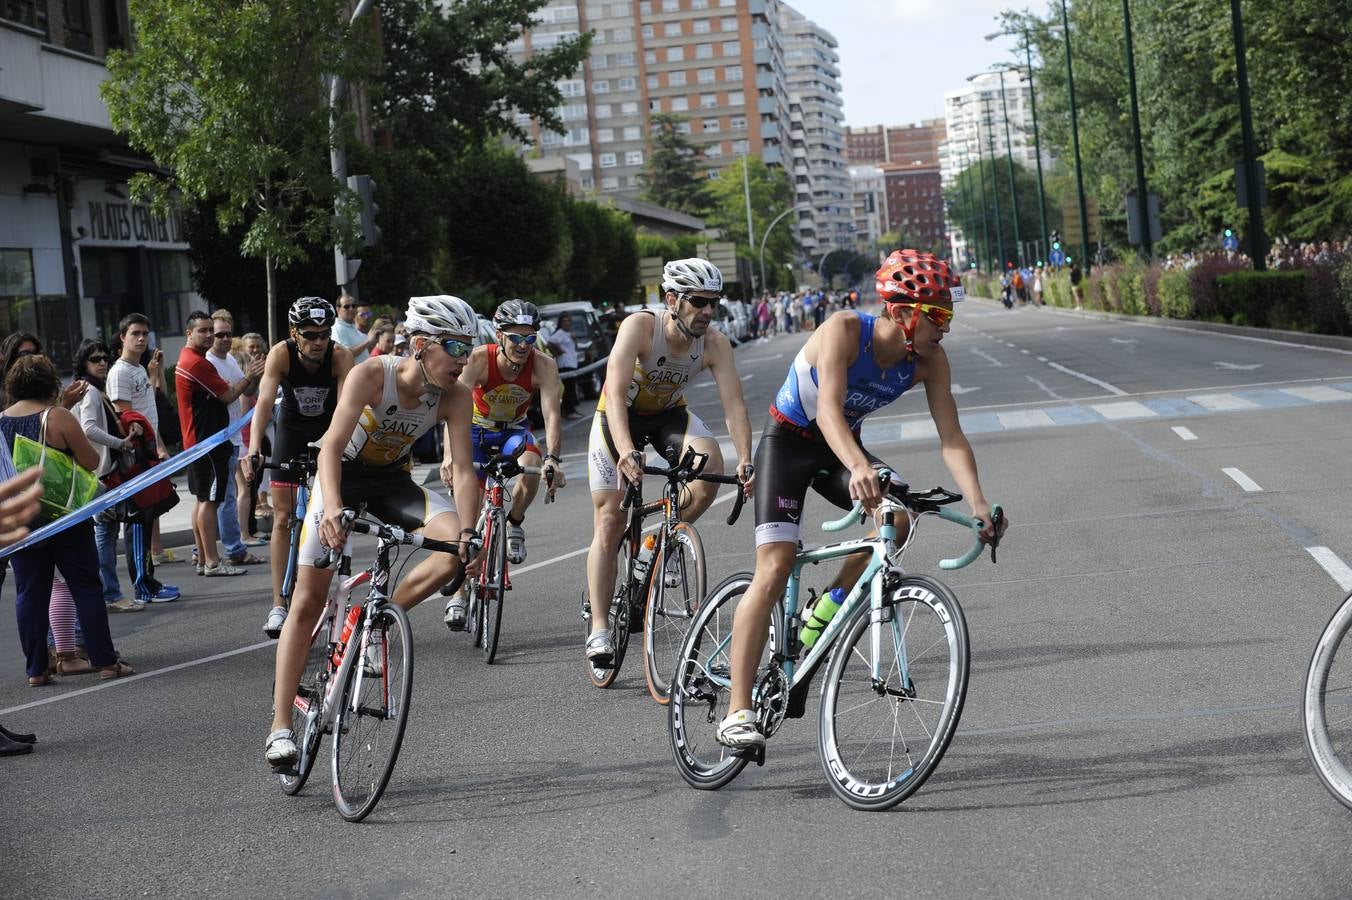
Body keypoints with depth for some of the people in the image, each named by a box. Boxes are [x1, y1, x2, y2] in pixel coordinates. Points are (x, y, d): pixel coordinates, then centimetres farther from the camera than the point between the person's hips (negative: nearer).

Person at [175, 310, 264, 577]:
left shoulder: (186, 360, 16)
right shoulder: (198, 363, -17)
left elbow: (219, 394, 17)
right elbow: (227, 396, -15)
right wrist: (250, 377, -4)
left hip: (196, 441, 11)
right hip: (208, 442, -11)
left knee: (203, 499, 13)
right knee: (209, 500, -9)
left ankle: (203, 560, 17)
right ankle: (212, 562, -8)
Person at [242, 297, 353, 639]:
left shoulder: (340, 356, -27)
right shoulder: (281, 354, -26)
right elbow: (264, 402, -37)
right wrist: (253, 450, -51)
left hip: (329, 431, 0)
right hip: (292, 429, 1)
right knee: (283, 518, -4)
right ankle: (279, 605, -3)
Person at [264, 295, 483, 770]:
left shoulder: (455, 397, -19)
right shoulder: (371, 375, -29)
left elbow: (463, 468, -22)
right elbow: (332, 445, -37)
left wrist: (468, 530, -37)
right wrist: (332, 508, -53)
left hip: (392, 480, 3)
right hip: (343, 474, -3)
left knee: (456, 545, -25)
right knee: (309, 599, -7)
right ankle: (280, 726, -2)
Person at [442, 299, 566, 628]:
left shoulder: (543, 366, -27)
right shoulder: (479, 359, -31)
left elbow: (552, 414, -36)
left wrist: (553, 458, -53)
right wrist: (449, 455, -57)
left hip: (514, 429, 1)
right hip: (477, 429, -1)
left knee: (532, 468, -32)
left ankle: (514, 524, -1)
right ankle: (459, 595, 3)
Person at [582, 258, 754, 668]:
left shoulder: (714, 343, -21)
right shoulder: (640, 326, -32)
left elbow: (734, 404, -26)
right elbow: (615, 391, -42)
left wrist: (745, 461, -41)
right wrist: (626, 451, -56)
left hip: (669, 412, 3)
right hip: (620, 415, -3)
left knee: (711, 464, -28)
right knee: (609, 520, -9)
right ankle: (598, 629, -4)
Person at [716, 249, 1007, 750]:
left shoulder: (929, 361, -15)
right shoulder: (845, 330, -30)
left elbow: (952, 438, -18)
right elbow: (828, 409, -42)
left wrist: (978, 504, -33)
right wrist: (860, 467, -60)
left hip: (841, 447, 5)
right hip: (788, 441, -5)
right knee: (775, 569, -16)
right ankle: (737, 713, -16)